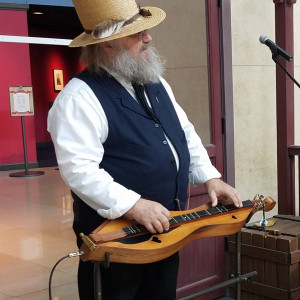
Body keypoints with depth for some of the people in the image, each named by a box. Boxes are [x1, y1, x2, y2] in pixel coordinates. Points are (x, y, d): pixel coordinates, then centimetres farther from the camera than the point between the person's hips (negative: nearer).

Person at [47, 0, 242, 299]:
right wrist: (133, 205, -32)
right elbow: (79, 169, -27)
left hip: (164, 228, 8)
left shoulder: (155, 83, 10)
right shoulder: (80, 97, -18)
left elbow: (186, 133, 17)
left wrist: (210, 177, 6)